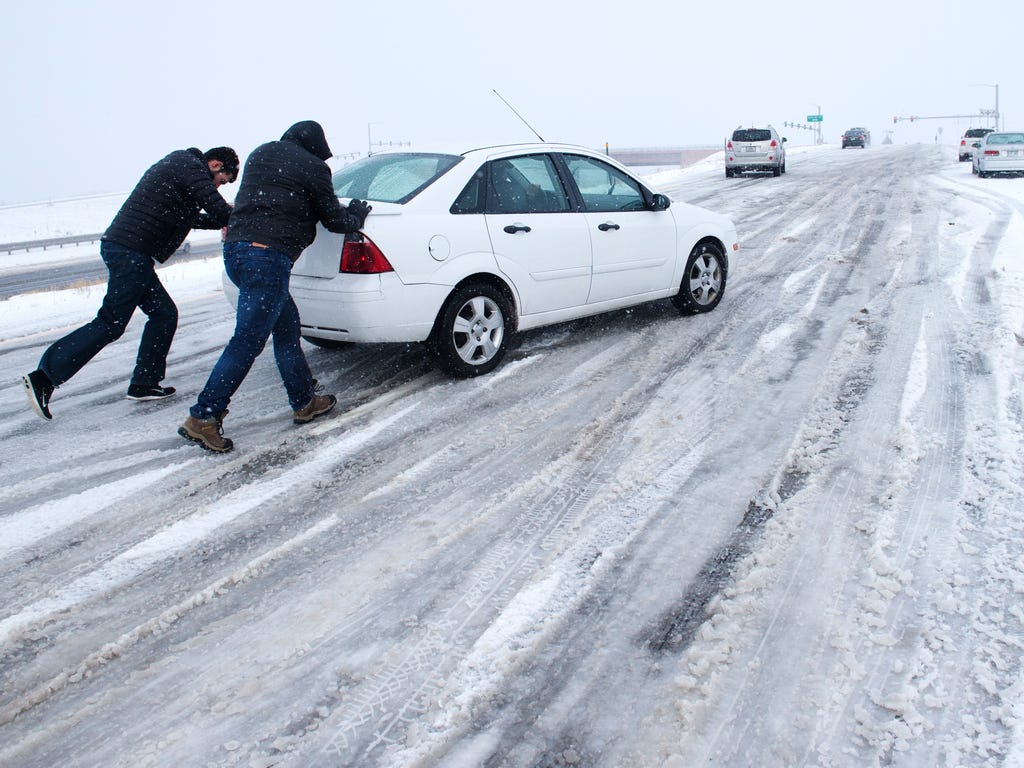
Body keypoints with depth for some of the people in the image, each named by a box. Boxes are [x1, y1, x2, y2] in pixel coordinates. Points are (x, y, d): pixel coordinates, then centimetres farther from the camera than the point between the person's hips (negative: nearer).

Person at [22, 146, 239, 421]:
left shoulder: (178, 164, 25)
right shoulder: (192, 167, -5)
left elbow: (187, 217, 32)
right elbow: (219, 209, -13)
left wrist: (223, 222, 25)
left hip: (119, 245, 10)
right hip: (132, 252, -10)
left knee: (164, 314, 11)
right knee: (111, 323, -9)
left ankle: (144, 384, 13)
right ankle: (44, 376, -9)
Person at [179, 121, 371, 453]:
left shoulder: (260, 153, 22)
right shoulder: (312, 167, 2)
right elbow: (333, 220, 7)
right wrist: (356, 214, 28)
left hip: (235, 248, 9)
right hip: (269, 256, -9)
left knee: (287, 325, 18)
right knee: (247, 342, -5)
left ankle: (305, 401, 26)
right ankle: (202, 418, -4)